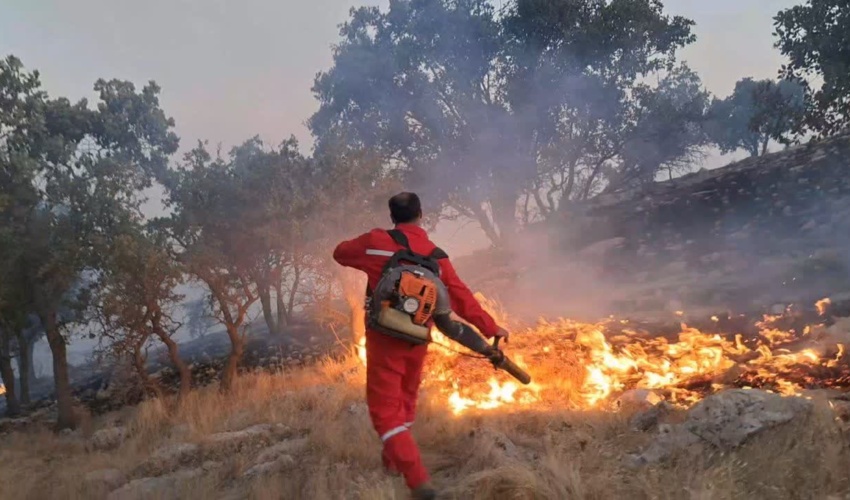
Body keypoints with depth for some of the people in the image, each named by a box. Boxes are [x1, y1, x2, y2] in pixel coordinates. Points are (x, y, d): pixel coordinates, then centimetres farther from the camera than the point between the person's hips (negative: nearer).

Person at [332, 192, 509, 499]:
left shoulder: (376, 242, -8)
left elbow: (340, 253, 8)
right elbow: (461, 296, 0)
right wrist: (490, 327, 7)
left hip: (385, 338, -4)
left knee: (386, 409, -3)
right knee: (404, 401, 23)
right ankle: (394, 461, 41)